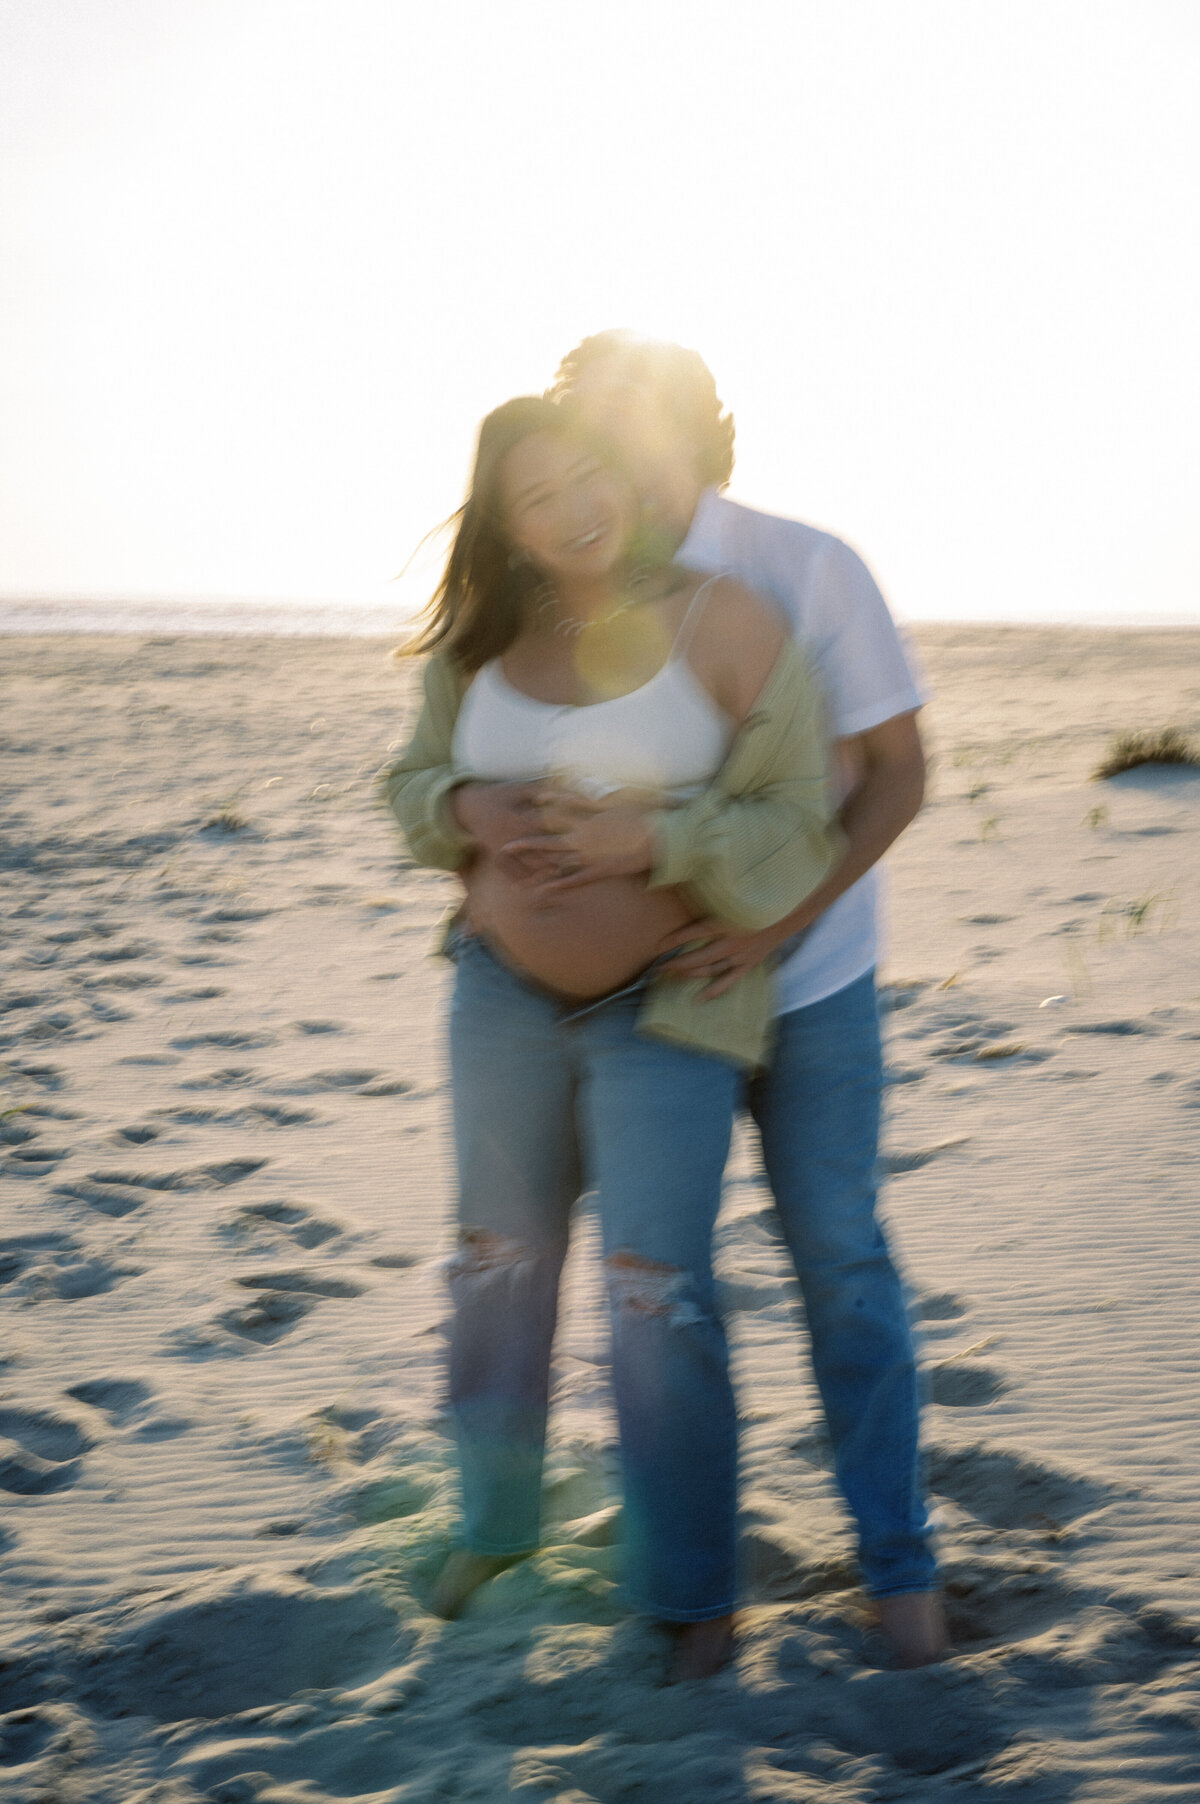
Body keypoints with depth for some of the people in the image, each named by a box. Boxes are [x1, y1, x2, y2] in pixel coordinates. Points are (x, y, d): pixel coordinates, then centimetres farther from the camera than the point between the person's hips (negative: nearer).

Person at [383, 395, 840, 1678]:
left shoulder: (722, 624, -15)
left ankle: (690, 1591, 14)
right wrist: (470, 810, -13)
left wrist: (655, 839, -28)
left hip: (668, 1007, -4)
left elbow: (793, 833, -13)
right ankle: (497, 1523, 39)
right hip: (506, 986, 4)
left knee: (656, 1297, -6)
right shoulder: (478, 638, -3)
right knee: (499, 1268, 16)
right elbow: (415, 780, 9)